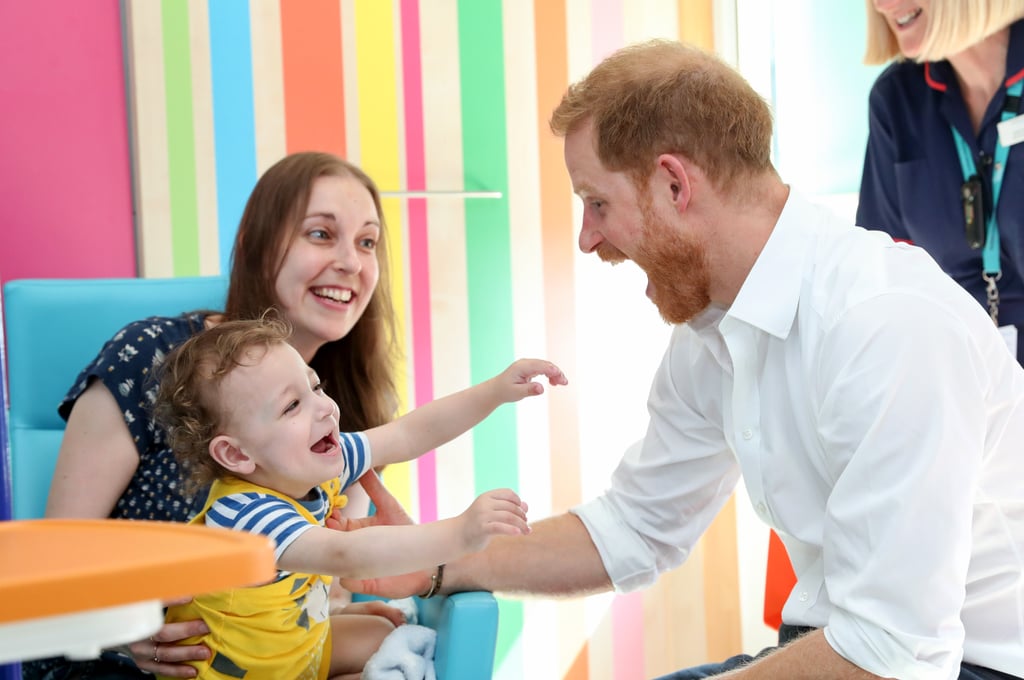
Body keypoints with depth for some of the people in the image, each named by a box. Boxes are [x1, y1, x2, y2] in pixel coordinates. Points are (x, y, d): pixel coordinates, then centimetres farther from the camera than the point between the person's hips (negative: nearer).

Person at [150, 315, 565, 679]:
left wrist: (496, 391, -9)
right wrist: (460, 533, -56)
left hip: (298, 646, 9)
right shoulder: (246, 514, -35)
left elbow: (409, 435, -1)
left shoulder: (315, 466, -9)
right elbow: (345, 556, -50)